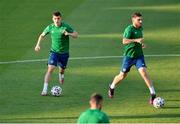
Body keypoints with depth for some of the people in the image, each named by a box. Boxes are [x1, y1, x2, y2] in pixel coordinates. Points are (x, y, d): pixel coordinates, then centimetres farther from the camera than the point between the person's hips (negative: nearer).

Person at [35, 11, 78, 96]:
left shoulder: (65, 27, -11)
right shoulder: (50, 27, -3)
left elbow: (76, 35, -8)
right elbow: (42, 35, 14)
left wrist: (68, 34, -27)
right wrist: (38, 44, 2)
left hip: (64, 53, 0)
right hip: (54, 51, 0)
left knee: (62, 70, 15)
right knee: (50, 69, -16)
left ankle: (61, 75, 56)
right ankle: (45, 89, -17)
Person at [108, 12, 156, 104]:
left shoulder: (140, 28, 6)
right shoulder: (129, 29, -17)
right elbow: (124, 41, -30)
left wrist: (142, 44, 7)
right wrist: (136, 40, -39)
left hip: (139, 55, 4)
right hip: (129, 55, -4)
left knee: (144, 72, -16)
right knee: (122, 76, 10)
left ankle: (153, 94, -17)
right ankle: (112, 87, 39)